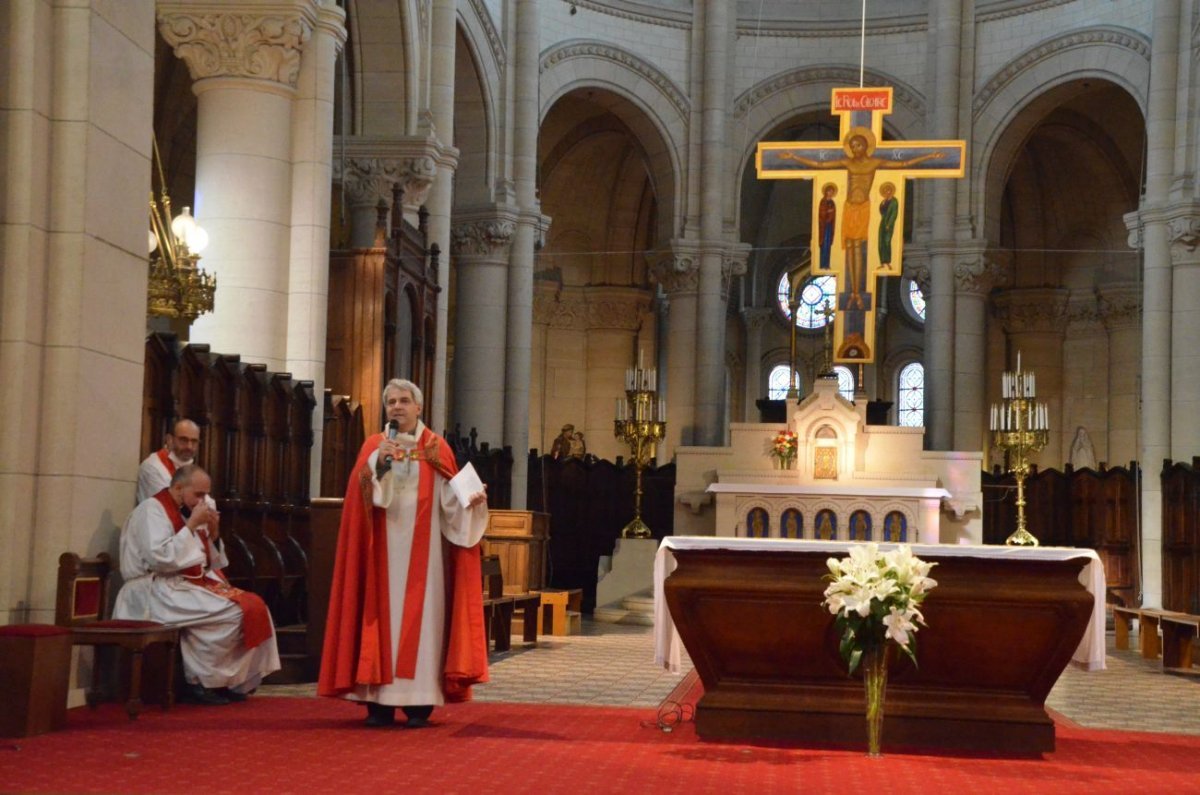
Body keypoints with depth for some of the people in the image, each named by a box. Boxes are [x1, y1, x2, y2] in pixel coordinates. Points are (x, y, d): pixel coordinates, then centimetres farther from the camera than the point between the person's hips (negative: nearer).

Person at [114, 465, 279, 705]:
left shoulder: (185, 513, 16)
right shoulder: (152, 510, -9)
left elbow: (209, 564, 20)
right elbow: (160, 558, -24)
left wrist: (213, 534, 3)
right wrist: (192, 525, -18)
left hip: (190, 584, 9)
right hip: (157, 591, -9)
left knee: (254, 606, -8)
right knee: (230, 612, -25)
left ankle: (235, 681, -5)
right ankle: (200, 681, -13)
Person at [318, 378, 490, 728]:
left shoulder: (435, 448, 6)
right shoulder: (373, 446, 7)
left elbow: (450, 499, 2)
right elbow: (361, 493, -6)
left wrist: (471, 500, -17)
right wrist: (378, 461, -20)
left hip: (422, 550, -1)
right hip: (383, 551, 1)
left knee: (420, 616, -3)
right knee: (381, 613, -2)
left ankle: (419, 701, -1)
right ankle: (380, 700, 2)